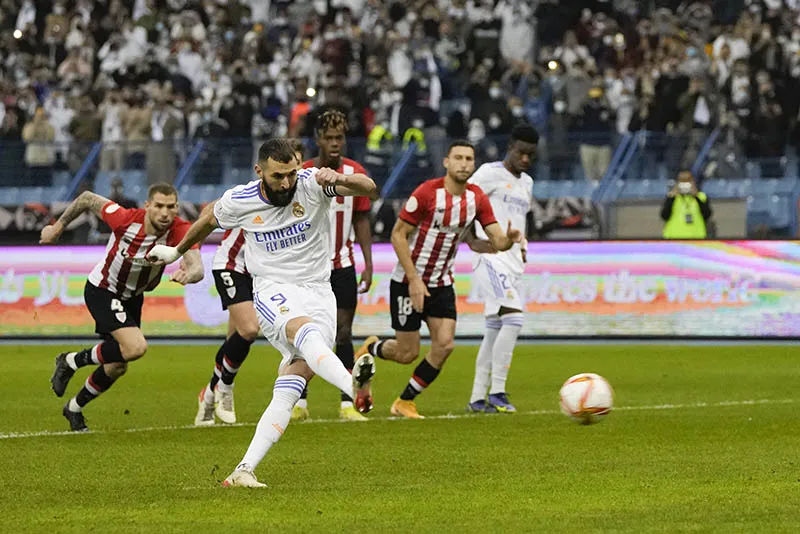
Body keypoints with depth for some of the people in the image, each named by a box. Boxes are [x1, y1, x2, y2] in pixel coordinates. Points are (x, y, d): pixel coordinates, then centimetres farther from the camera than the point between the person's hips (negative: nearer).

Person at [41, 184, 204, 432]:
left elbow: (197, 268, -39)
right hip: (102, 291, -5)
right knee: (135, 347, -27)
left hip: (132, 298, 5)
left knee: (117, 367, 14)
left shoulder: (180, 231, -25)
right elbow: (88, 198, -14)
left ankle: (75, 408, 40)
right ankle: (72, 361, -4)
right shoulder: (125, 220, -30)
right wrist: (58, 226, -2)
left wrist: (187, 275, -63)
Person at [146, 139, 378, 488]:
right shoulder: (239, 201, -2)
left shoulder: (312, 183, -7)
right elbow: (210, 217, 20)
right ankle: (354, 387, -63)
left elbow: (369, 188, -18)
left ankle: (244, 470, -10)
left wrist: (342, 180, -39)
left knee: (288, 392, -10)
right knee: (304, 329, -37)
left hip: (318, 292, 1)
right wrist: (178, 251, 35)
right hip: (273, 292, -1)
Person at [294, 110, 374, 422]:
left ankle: (347, 404, 1)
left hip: (342, 266, 1)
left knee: (344, 334, -1)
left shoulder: (355, 173, 0)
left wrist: (368, 264, 3)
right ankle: (300, 402, 11)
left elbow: (361, 220, 8)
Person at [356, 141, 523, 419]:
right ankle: (370, 349, 33)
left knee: (444, 345, -9)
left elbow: (497, 240, -2)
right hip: (408, 282, -5)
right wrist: (414, 280, -19)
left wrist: (509, 239, -28)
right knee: (408, 353, -2)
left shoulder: (477, 198, -1)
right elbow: (398, 235, -14)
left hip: (442, 284, 5)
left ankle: (405, 401, 8)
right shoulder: (427, 193, -18)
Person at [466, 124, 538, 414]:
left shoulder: (527, 183, 20)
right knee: (513, 317, -21)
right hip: (492, 258, -9)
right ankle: (496, 392, -19)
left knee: (495, 330, 8)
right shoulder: (490, 173, -5)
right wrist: (477, 240, -15)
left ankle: (478, 398, 11)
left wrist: (521, 245, 17)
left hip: (512, 262, 9)